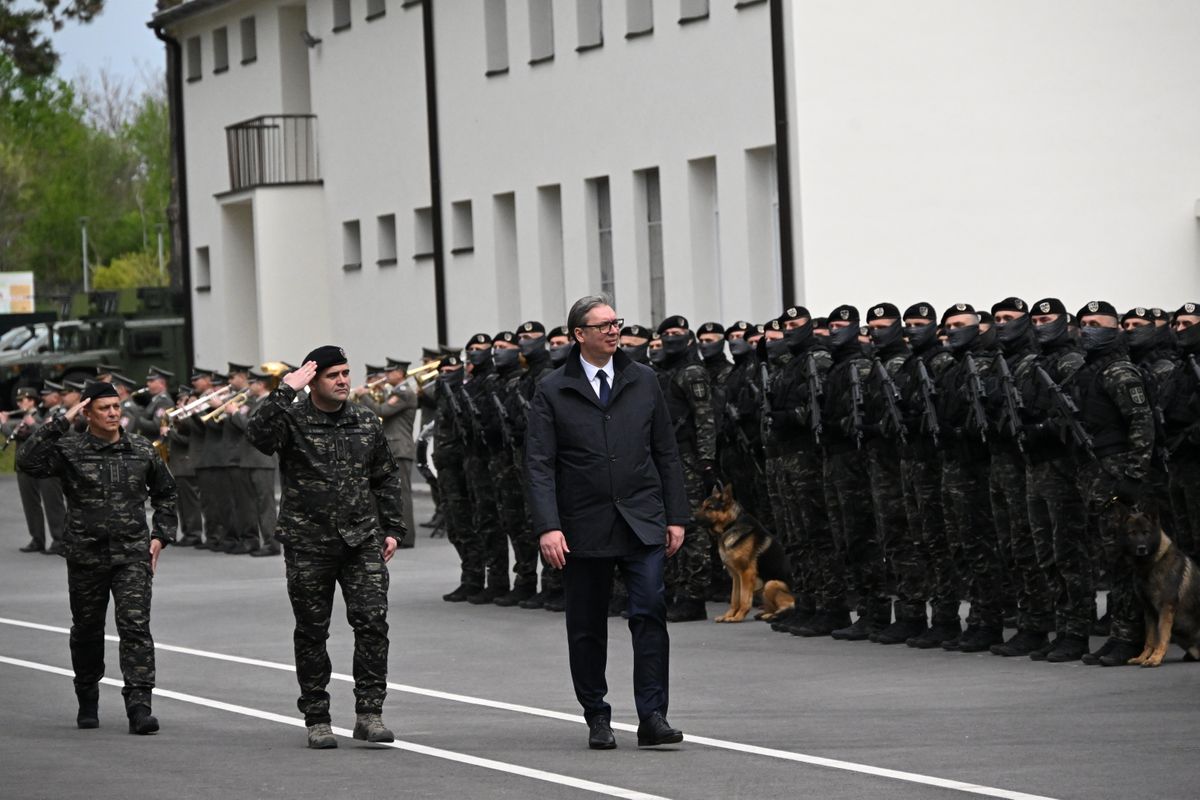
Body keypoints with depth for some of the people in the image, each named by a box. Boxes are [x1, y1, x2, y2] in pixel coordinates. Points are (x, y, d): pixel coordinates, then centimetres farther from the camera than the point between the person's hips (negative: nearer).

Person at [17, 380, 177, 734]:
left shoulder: (142, 451, 5)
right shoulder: (70, 451, -4)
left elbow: (165, 494, 19)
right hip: (85, 555, 0)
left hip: (133, 554, 0)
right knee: (87, 630, 13)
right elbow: (28, 462, -21)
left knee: (135, 625, -13)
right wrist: (61, 423, -20)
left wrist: (160, 535, 8)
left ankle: (139, 706, -17)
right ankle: (88, 701, 32)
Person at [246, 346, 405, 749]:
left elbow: (386, 477, 18)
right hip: (308, 544, -3)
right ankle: (317, 719, 14)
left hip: (361, 538, 3)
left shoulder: (366, 423, 10)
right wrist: (285, 392, -24)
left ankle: (369, 712, -5)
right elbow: (259, 434, -26)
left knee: (373, 621, -10)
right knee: (311, 632, 4)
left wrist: (392, 528, 12)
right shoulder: (293, 420, -4)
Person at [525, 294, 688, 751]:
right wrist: (548, 527, -16)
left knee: (650, 612, -12)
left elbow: (666, 454, 12)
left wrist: (676, 517, 7)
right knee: (587, 628, 6)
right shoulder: (552, 392, 0)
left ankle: (652, 717, -9)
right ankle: (597, 718, 18)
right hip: (584, 528, -1)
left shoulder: (643, 382, 9)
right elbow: (539, 465, -5)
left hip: (642, 524, 1)